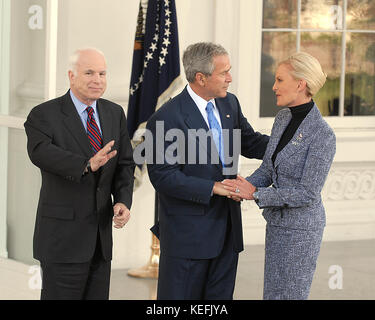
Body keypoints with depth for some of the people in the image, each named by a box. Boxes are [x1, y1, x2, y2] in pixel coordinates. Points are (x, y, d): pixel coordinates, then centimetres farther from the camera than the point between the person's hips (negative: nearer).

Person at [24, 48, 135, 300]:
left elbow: (125, 164, 10)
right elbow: (40, 152, -27)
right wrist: (87, 165, -41)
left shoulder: (115, 114, 11)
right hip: (62, 237, -6)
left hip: (101, 236, 6)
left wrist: (123, 201, -9)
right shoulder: (44, 115, -8)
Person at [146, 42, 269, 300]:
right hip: (188, 233, -7)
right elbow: (163, 177, -19)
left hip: (226, 228, 7)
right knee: (180, 297, 2)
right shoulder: (167, 119, -17)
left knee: (221, 295, 12)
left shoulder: (229, 103, 6)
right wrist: (213, 188, -21)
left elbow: (249, 142, 18)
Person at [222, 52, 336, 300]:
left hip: (300, 230, -8)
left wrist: (255, 194, -21)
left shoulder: (322, 136, -22)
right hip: (278, 223, 8)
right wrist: (247, 185, -12)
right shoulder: (284, 118, 3)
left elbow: (308, 194, -22)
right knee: (274, 293, 16)